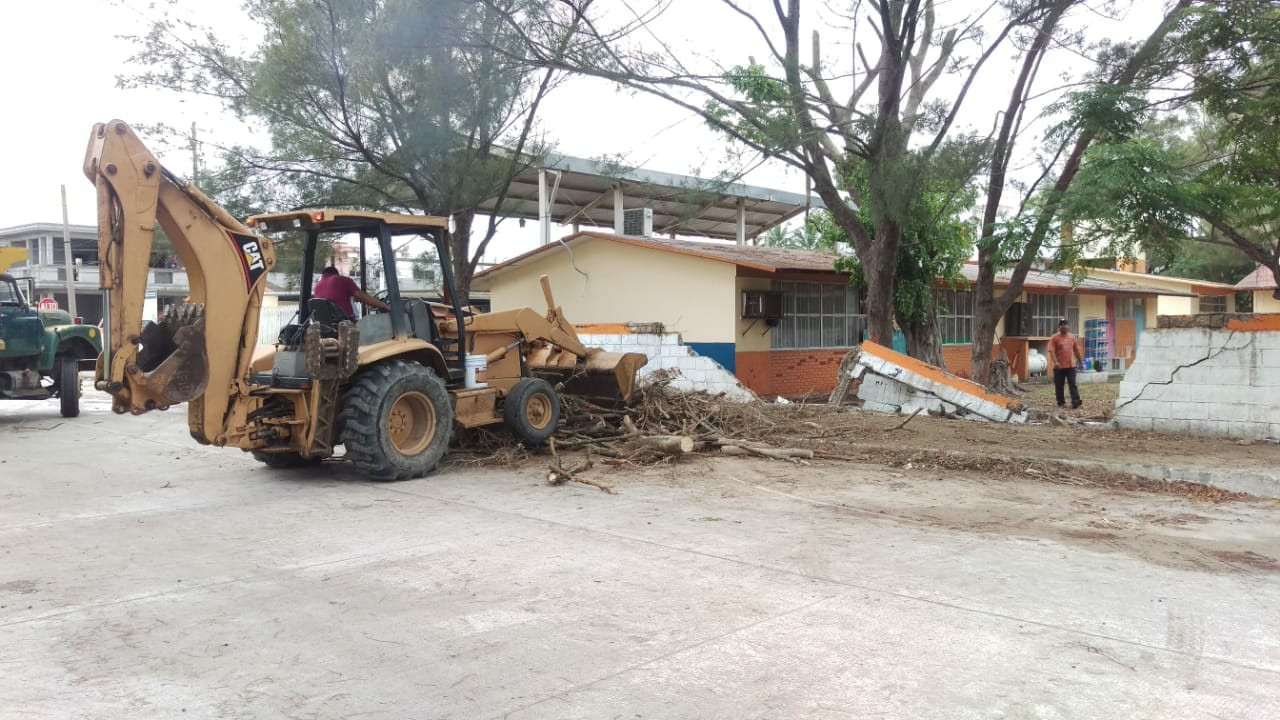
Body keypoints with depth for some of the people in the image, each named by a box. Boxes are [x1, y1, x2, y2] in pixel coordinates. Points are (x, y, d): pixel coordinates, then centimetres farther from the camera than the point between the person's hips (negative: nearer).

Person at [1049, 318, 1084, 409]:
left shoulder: (1072, 337, 9)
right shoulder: (1054, 338, -4)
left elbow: (1077, 350, 17)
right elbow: (1051, 351, -13)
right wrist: (1055, 362, -26)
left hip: (1071, 366, 2)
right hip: (1059, 367, -2)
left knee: (1073, 384, -5)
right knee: (1059, 386, 4)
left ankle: (1075, 401, -11)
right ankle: (1061, 403, 13)